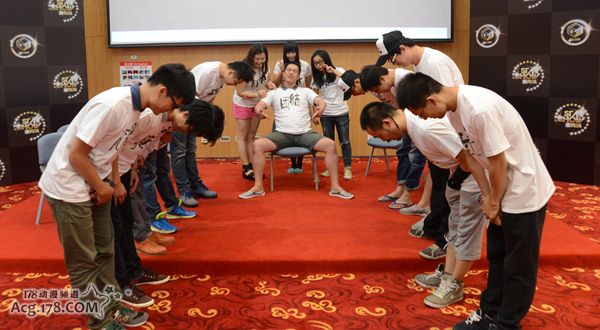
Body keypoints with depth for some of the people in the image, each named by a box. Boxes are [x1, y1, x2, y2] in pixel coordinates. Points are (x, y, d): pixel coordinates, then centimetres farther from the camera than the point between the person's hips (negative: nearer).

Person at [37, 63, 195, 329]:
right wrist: (101, 187, -12)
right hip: (69, 187, -9)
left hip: (94, 184, 9)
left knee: (104, 252, 16)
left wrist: (114, 181, 8)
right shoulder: (112, 106, -29)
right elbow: (76, 153, -24)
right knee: (83, 262, 4)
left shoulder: (134, 105, -1)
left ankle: (111, 308, 29)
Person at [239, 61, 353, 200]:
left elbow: (321, 102, -1)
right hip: (282, 134, 0)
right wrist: (259, 110, -27)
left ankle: (335, 187, -16)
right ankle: (258, 187, -17)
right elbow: (259, 105, 0)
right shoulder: (273, 93, 14)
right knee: (258, 145, -26)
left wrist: (320, 110, -27)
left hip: (305, 134, 0)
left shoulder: (306, 91, 14)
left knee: (330, 145, -24)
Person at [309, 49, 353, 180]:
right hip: (325, 114, 3)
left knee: (344, 141, 3)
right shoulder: (317, 77, 3)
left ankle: (347, 168, 11)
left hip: (341, 113, -3)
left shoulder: (338, 71, -5)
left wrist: (334, 71, -25)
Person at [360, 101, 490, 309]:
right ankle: (447, 275, 30)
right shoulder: (411, 118, -4)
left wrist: (489, 197, -26)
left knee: (467, 230, 1)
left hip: (477, 170, -10)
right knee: (455, 224, 18)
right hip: (460, 168, 10)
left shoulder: (427, 129, -33)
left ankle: (454, 286, 12)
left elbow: (469, 158, -29)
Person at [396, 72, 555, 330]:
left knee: (518, 267, 7)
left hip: (525, 193, -9)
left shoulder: (480, 109, -31)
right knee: (496, 258, 20)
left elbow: (498, 163, -24)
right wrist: (489, 196, 5)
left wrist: (493, 203, -10)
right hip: (504, 191, 9)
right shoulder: (454, 107, -3)